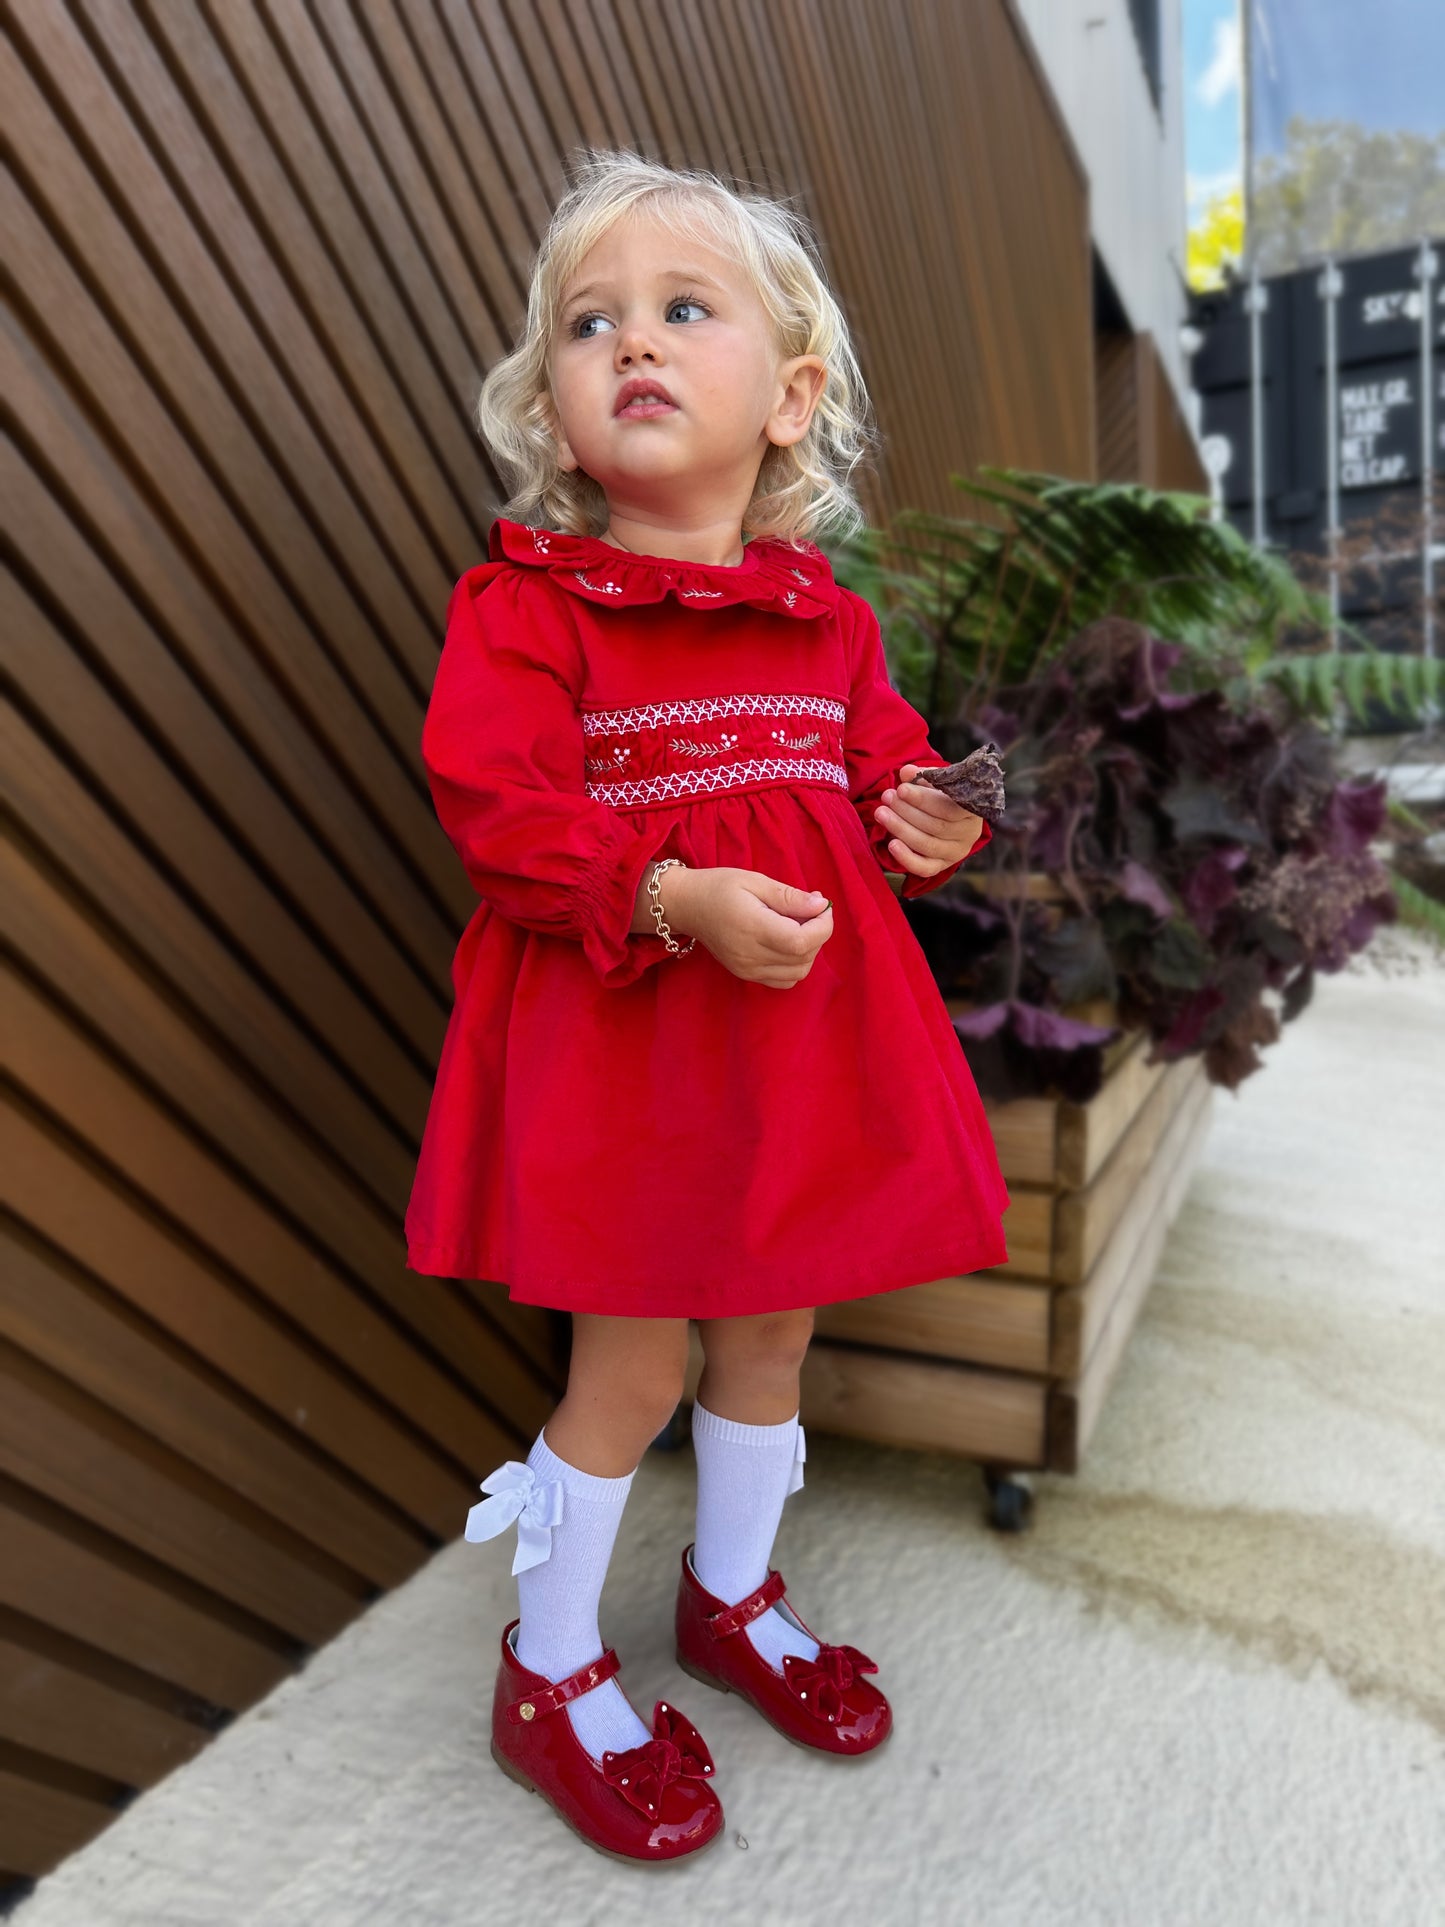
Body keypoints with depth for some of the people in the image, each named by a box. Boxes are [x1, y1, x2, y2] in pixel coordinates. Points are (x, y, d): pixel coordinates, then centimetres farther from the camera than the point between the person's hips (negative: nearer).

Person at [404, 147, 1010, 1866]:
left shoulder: (831, 619, 6)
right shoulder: (525, 604, -9)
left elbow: (881, 763, 17)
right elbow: (498, 806, -17)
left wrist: (925, 823, -5)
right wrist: (679, 900, -29)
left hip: (806, 1029, 6)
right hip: (620, 1034, -5)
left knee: (772, 1329, 18)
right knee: (633, 1361, 6)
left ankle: (733, 1598, 47)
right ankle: (552, 1676, 33)